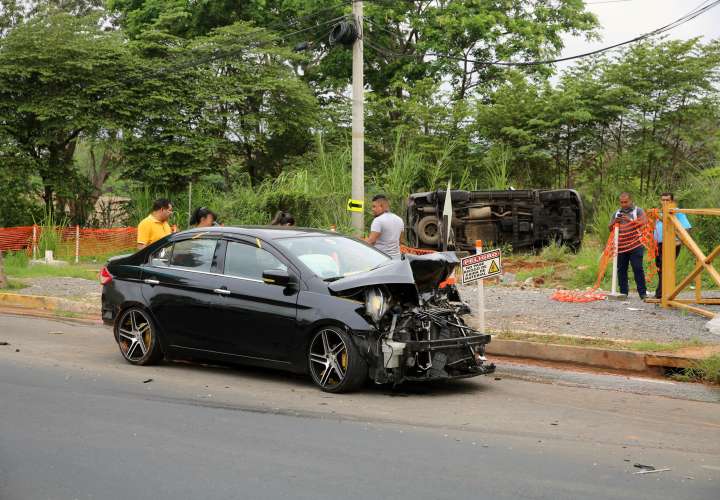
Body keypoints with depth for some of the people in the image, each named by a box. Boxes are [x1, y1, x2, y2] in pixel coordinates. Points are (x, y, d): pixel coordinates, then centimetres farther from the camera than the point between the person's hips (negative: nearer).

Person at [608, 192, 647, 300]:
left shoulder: (638, 211, 5)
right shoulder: (617, 213, 18)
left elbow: (644, 222, -10)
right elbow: (610, 228, 18)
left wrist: (631, 220, -19)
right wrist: (614, 222, -3)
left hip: (635, 246, -4)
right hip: (621, 246, 4)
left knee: (638, 269, -8)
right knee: (621, 270, 4)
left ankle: (642, 293, -6)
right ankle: (623, 293, 10)